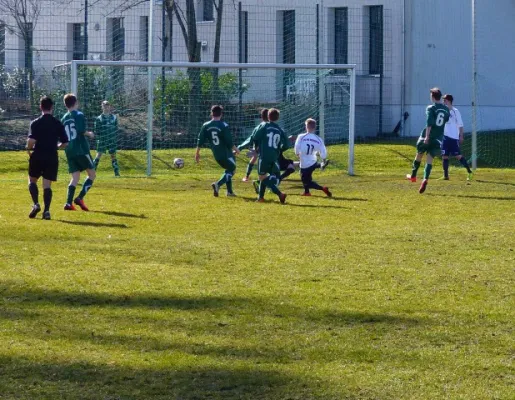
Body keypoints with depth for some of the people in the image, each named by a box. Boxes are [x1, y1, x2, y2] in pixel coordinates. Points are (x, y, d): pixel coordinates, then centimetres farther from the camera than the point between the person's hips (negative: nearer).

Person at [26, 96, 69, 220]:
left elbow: (31, 141, -18)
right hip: (52, 157, 2)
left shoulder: (35, 123, -7)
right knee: (47, 185, 4)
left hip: (37, 156, -2)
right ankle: (46, 210, -7)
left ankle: (36, 204, -2)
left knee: (32, 181, 16)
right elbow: (65, 143, 3)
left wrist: (29, 149, 3)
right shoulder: (58, 124, 1)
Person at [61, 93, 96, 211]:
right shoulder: (79, 115, -5)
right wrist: (89, 134, -1)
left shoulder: (64, 118, 13)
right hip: (81, 150, -6)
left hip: (69, 152, 6)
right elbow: (81, 130, -19)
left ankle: (69, 203, -8)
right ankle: (80, 198, -8)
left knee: (75, 177, 7)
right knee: (92, 174, 6)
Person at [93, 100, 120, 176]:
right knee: (99, 154, -8)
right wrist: (98, 138, -8)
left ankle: (117, 172, 10)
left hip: (112, 141, 2)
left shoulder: (114, 117, 7)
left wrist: (115, 138, 3)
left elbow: (116, 129, 11)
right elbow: (96, 130, 0)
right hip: (102, 140, -2)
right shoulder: (99, 118, 0)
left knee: (113, 155, 5)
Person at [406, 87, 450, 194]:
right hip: (438, 138, 3)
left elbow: (429, 123, -19)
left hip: (427, 137, -3)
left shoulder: (431, 108, -9)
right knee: (430, 159, 0)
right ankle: (425, 179, -21)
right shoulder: (446, 109, 7)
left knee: (419, 154, 18)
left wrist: (427, 136, -23)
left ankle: (413, 175, 34)